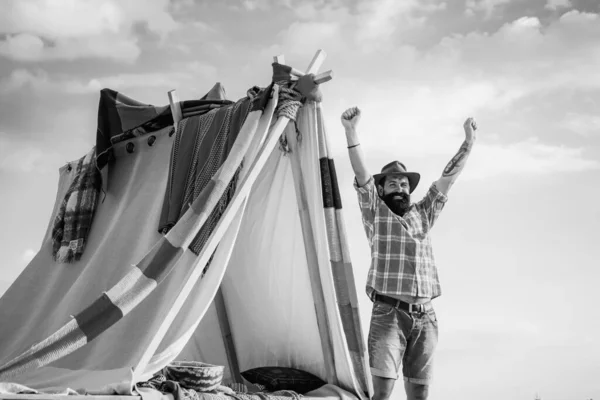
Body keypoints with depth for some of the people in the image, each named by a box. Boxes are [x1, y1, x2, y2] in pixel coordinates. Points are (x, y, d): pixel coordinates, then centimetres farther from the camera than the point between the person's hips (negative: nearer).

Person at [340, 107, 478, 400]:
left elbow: (447, 178, 15)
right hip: (388, 313, -4)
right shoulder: (375, 212, 8)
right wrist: (351, 132, -16)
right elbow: (361, 173, -5)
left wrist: (468, 143, 9)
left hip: (425, 316, 4)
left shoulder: (423, 214, 19)